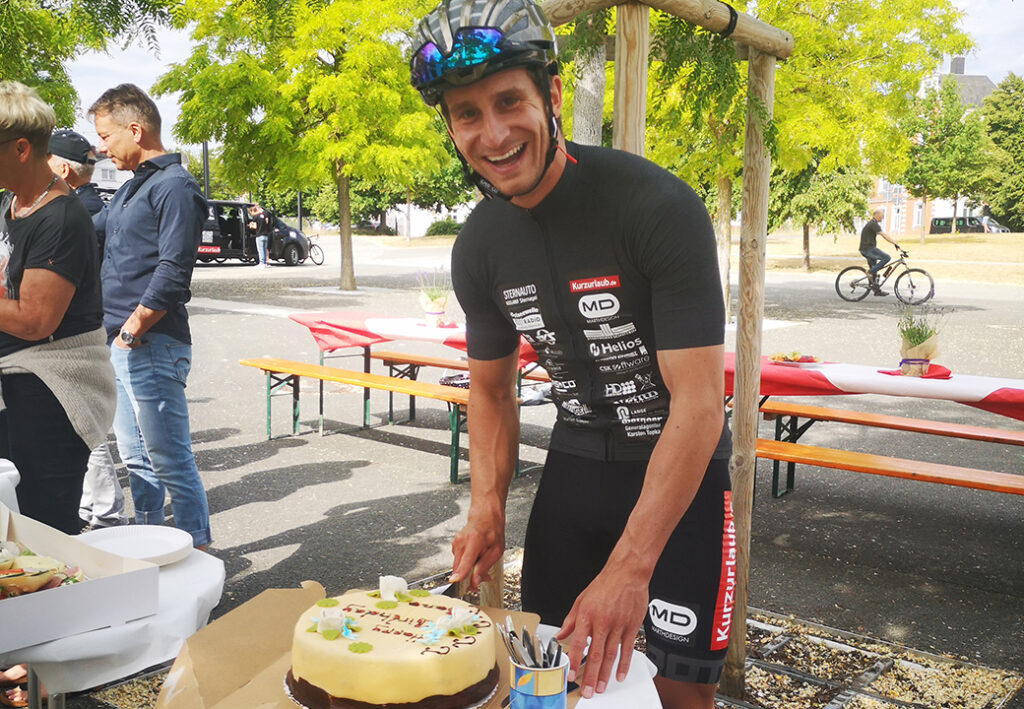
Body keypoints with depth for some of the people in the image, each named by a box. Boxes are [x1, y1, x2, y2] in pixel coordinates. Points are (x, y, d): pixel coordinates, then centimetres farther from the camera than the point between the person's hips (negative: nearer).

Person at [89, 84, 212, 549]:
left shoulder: (174, 186, -11)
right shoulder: (131, 188, 19)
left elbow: (173, 271, -19)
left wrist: (132, 329, -16)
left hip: (150, 347, -10)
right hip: (120, 344, 10)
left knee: (170, 463, -5)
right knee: (137, 460, 17)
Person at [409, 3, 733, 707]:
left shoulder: (659, 206, -25)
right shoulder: (478, 248, -6)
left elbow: (698, 403, -27)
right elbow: (492, 388, 7)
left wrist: (629, 568, -29)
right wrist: (487, 507, -7)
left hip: (683, 465, -4)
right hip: (577, 459, 5)